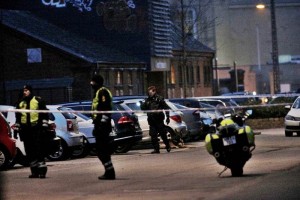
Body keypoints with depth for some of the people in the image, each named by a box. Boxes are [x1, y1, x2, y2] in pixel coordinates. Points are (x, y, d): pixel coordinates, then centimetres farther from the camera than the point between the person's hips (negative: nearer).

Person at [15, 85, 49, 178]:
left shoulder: (38, 100, 3)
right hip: (25, 130, 5)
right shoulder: (20, 103, 17)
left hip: (37, 128, -5)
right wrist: (17, 129, 17)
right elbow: (17, 117, 23)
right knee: (29, 151, 4)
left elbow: (45, 114, 2)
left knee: (39, 150, -11)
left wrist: (44, 126, -5)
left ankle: (42, 170, -11)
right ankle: (34, 171, 9)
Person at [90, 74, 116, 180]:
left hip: (103, 124, -11)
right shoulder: (97, 92, 22)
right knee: (101, 150, 12)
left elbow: (106, 109, -20)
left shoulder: (102, 92, -10)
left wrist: (102, 123, -25)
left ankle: (110, 172, -8)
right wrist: (96, 126, 26)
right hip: (99, 124, 11)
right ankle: (109, 172, 16)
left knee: (102, 150, -10)